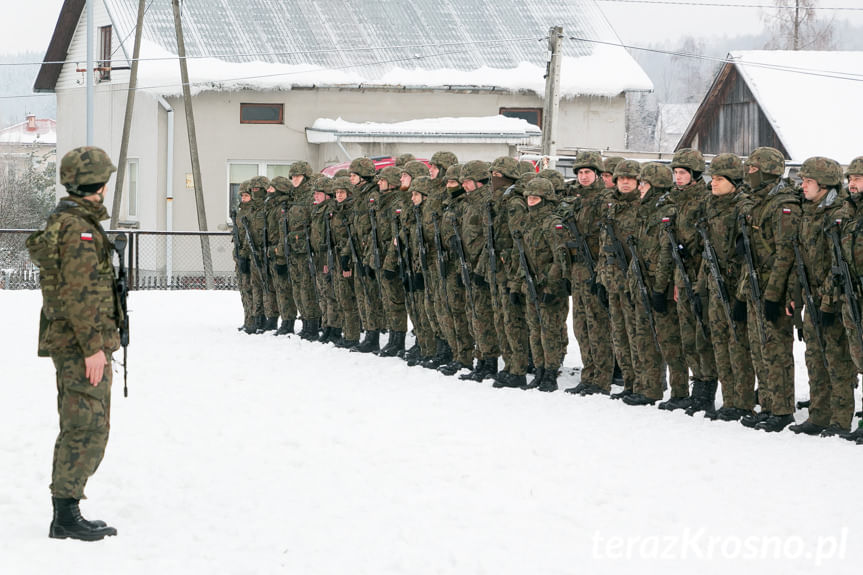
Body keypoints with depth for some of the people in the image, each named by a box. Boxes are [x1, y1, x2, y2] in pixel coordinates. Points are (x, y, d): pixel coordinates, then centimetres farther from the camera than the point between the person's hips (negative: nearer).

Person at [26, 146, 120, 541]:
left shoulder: (63, 222, 15)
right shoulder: (78, 229, -17)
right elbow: (79, 293, -22)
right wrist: (93, 347, -22)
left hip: (68, 342, 11)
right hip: (80, 343, -11)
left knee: (77, 430, 13)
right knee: (87, 428, -9)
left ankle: (65, 516, 16)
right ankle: (66, 516, -8)